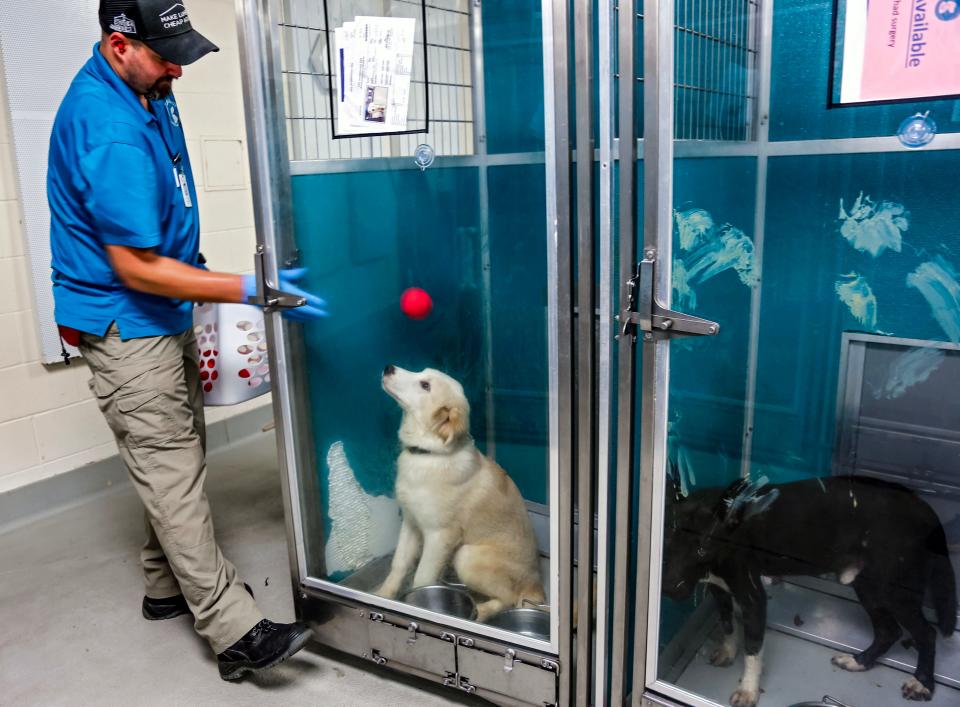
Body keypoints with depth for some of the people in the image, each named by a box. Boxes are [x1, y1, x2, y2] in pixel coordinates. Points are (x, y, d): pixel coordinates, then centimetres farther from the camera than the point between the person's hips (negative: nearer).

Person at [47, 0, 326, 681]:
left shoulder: (146, 92, 5)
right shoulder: (109, 131, -26)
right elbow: (136, 268, -26)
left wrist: (191, 275, 21)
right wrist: (250, 290, -26)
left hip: (166, 317, 10)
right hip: (127, 326, -10)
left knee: (178, 458, 17)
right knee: (173, 475, -5)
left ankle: (170, 585, 34)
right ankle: (237, 632, 2)